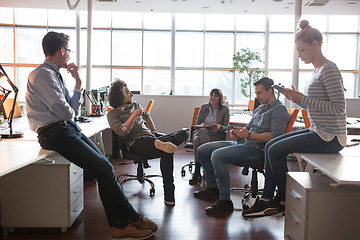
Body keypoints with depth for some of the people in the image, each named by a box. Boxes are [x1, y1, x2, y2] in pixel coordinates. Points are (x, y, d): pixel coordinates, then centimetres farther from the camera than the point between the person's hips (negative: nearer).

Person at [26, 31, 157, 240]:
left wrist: (79, 83, 10)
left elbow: (74, 111, 17)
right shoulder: (42, 75, -11)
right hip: (55, 133, -9)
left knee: (104, 166, -6)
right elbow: (65, 112, -17)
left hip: (69, 128, 9)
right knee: (104, 169, -16)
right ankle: (133, 219, -4)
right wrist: (70, 114, 7)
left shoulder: (55, 74, 19)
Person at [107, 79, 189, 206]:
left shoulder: (136, 105, 22)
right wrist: (134, 115, -11)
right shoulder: (113, 114, 3)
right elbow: (122, 132, -14)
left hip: (150, 138, 8)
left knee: (184, 133, -9)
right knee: (167, 152, -36)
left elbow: (147, 116, 40)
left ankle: (160, 143, -38)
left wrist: (154, 131, 27)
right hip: (136, 143, -8)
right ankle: (168, 195, -35)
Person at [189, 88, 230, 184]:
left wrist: (219, 127, -20)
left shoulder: (224, 109, 11)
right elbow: (197, 124, 14)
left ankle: (197, 173, -30)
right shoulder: (203, 108, 17)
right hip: (201, 133, 3)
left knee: (197, 141, -37)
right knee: (202, 131, -39)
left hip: (215, 136, -2)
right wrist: (201, 125, -12)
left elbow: (226, 128, 5)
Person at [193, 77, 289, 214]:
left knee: (217, 155, -31)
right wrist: (237, 132, 4)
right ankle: (212, 188, 17)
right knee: (202, 150, 6)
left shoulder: (279, 109, -5)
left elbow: (275, 136, -19)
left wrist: (249, 135, -19)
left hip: (256, 148, -10)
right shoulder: (259, 109, 24)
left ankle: (225, 201, -23)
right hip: (242, 143, 10)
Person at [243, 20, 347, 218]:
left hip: (329, 138, -10)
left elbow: (339, 108, -22)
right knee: (270, 145, 6)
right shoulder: (318, 70, 15)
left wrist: (303, 100, -21)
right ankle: (267, 199, 10)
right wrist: (296, 98, 2)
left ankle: (285, 201, 6)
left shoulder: (329, 69, -15)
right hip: (318, 132, 10)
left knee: (275, 151, -13)